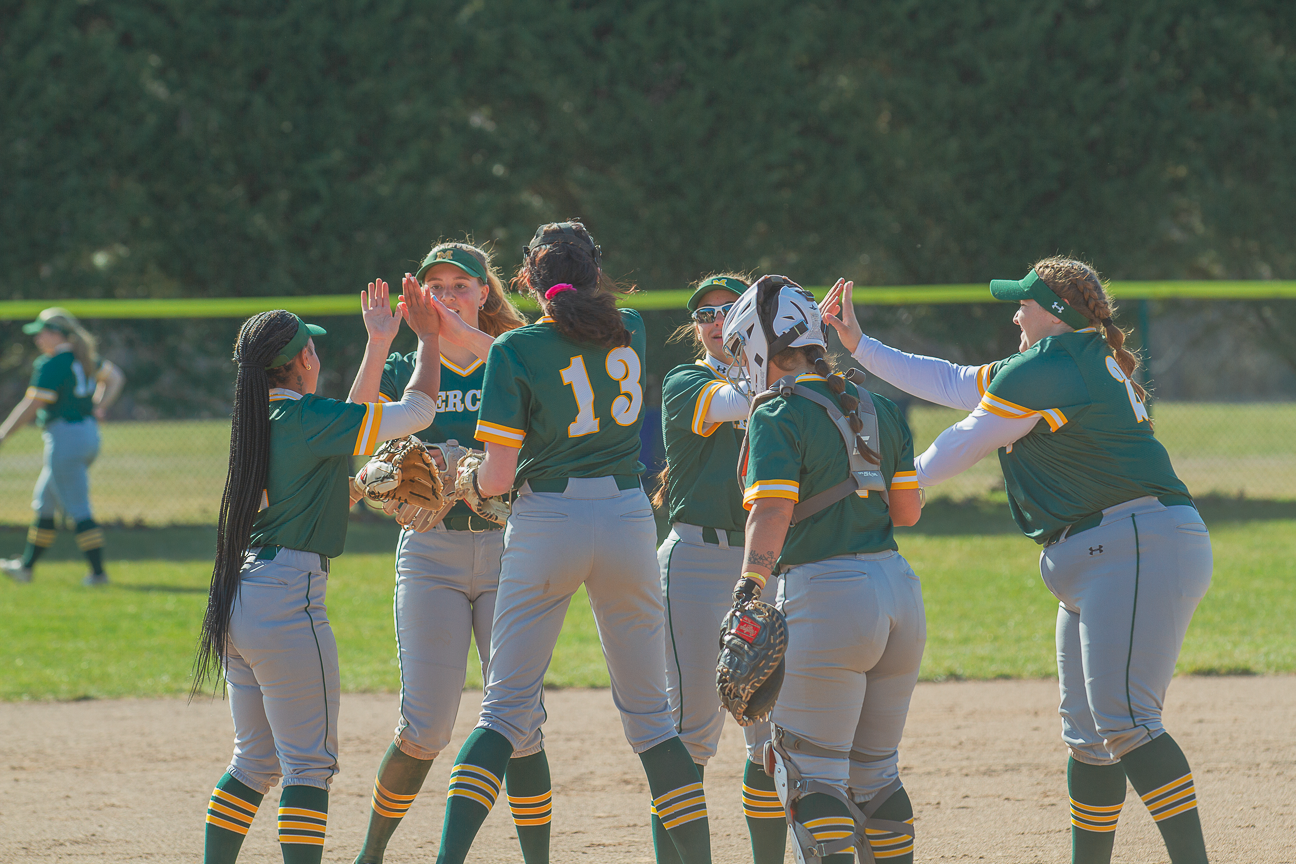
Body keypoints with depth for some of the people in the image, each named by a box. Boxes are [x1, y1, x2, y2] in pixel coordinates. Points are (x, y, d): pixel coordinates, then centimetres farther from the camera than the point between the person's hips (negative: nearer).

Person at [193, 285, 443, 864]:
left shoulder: (258, 421, 13)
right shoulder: (308, 419, -11)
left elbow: (349, 423, 26)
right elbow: (418, 411, -7)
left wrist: (379, 343, 29)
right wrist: (428, 338, 7)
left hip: (239, 599, 9)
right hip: (288, 597, -9)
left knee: (256, 762, 16)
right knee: (310, 762, -6)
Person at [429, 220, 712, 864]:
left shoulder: (517, 349, -6)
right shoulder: (629, 332, 6)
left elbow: (498, 474, -11)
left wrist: (471, 478, 13)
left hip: (547, 521, -3)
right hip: (628, 519, 3)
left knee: (506, 711, 1)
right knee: (649, 714, 12)